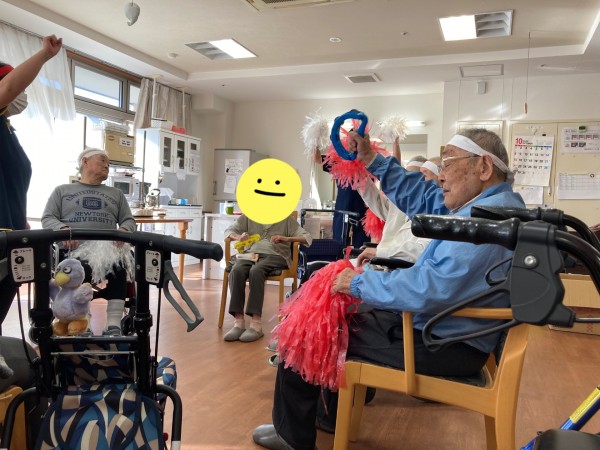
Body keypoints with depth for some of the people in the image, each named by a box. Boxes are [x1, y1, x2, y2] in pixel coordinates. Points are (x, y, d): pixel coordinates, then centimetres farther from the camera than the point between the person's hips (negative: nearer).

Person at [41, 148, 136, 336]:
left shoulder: (116, 194, 28)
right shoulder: (62, 191, 23)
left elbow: (129, 220, 20)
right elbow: (47, 218, 12)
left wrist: (124, 230, -6)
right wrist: (63, 229, -12)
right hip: (72, 250, -1)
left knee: (119, 264, -36)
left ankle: (114, 325, -39)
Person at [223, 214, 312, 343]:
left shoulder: (286, 219, 12)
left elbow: (307, 238, 4)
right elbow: (229, 230, 20)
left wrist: (286, 239, -15)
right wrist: (238, 237, -4)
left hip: (275, 255, -2)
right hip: (250, 252, 3)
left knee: (256, 271, -36)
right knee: (236, 271, -31)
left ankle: (256, 324, -37)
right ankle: (238, 321, -32)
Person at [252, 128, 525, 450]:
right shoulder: (488, 203, 6)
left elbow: (430, 289, -35)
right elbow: (419, 196, 14)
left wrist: (359, 283, -21)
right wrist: (370, 158, 8)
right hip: (438, 328, 10)